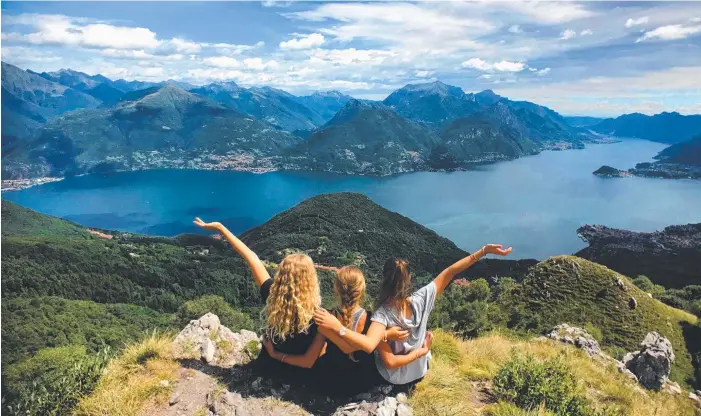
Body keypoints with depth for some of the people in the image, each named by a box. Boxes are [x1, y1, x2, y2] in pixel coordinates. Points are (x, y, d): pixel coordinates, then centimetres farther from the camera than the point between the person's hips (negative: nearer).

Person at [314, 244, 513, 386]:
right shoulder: (422, 299, -27)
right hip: (419, 373, 2)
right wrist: (485, 250, -19)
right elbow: (450, 272, -22)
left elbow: (368, 345, -50)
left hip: (393, 378, -2)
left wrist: (338, 328, -48)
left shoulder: (382, 315, -34)